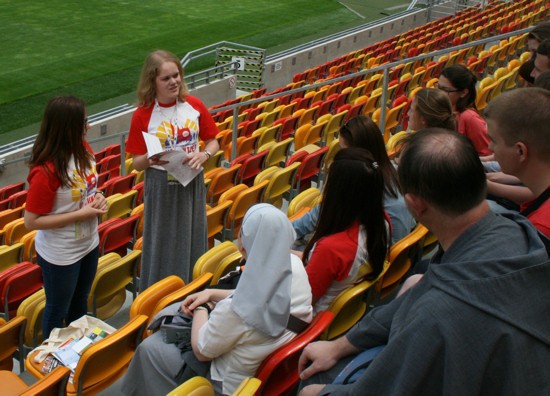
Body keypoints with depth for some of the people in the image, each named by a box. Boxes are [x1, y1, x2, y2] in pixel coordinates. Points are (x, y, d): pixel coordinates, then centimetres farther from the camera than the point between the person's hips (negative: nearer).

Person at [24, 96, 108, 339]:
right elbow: (31, 221, -24)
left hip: (89, 244, 7)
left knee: (80, 302, 28)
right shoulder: (46, 172, -30)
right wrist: (80, 214, -26)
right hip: (60, 255, -7)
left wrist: (98, 197, -10)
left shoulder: (82, 148, -7)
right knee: (57, 311, 16)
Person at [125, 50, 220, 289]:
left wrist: (203, 155, -13)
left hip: (192, 184, 3)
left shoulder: (194, 105, -1)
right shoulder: (143, 115, -9)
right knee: (163, 245, 7)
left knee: (192, 242, 13)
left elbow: (213, 142, 8)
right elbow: (137, 163, -5)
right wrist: (151, 160, -27)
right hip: (160, 186, -3)